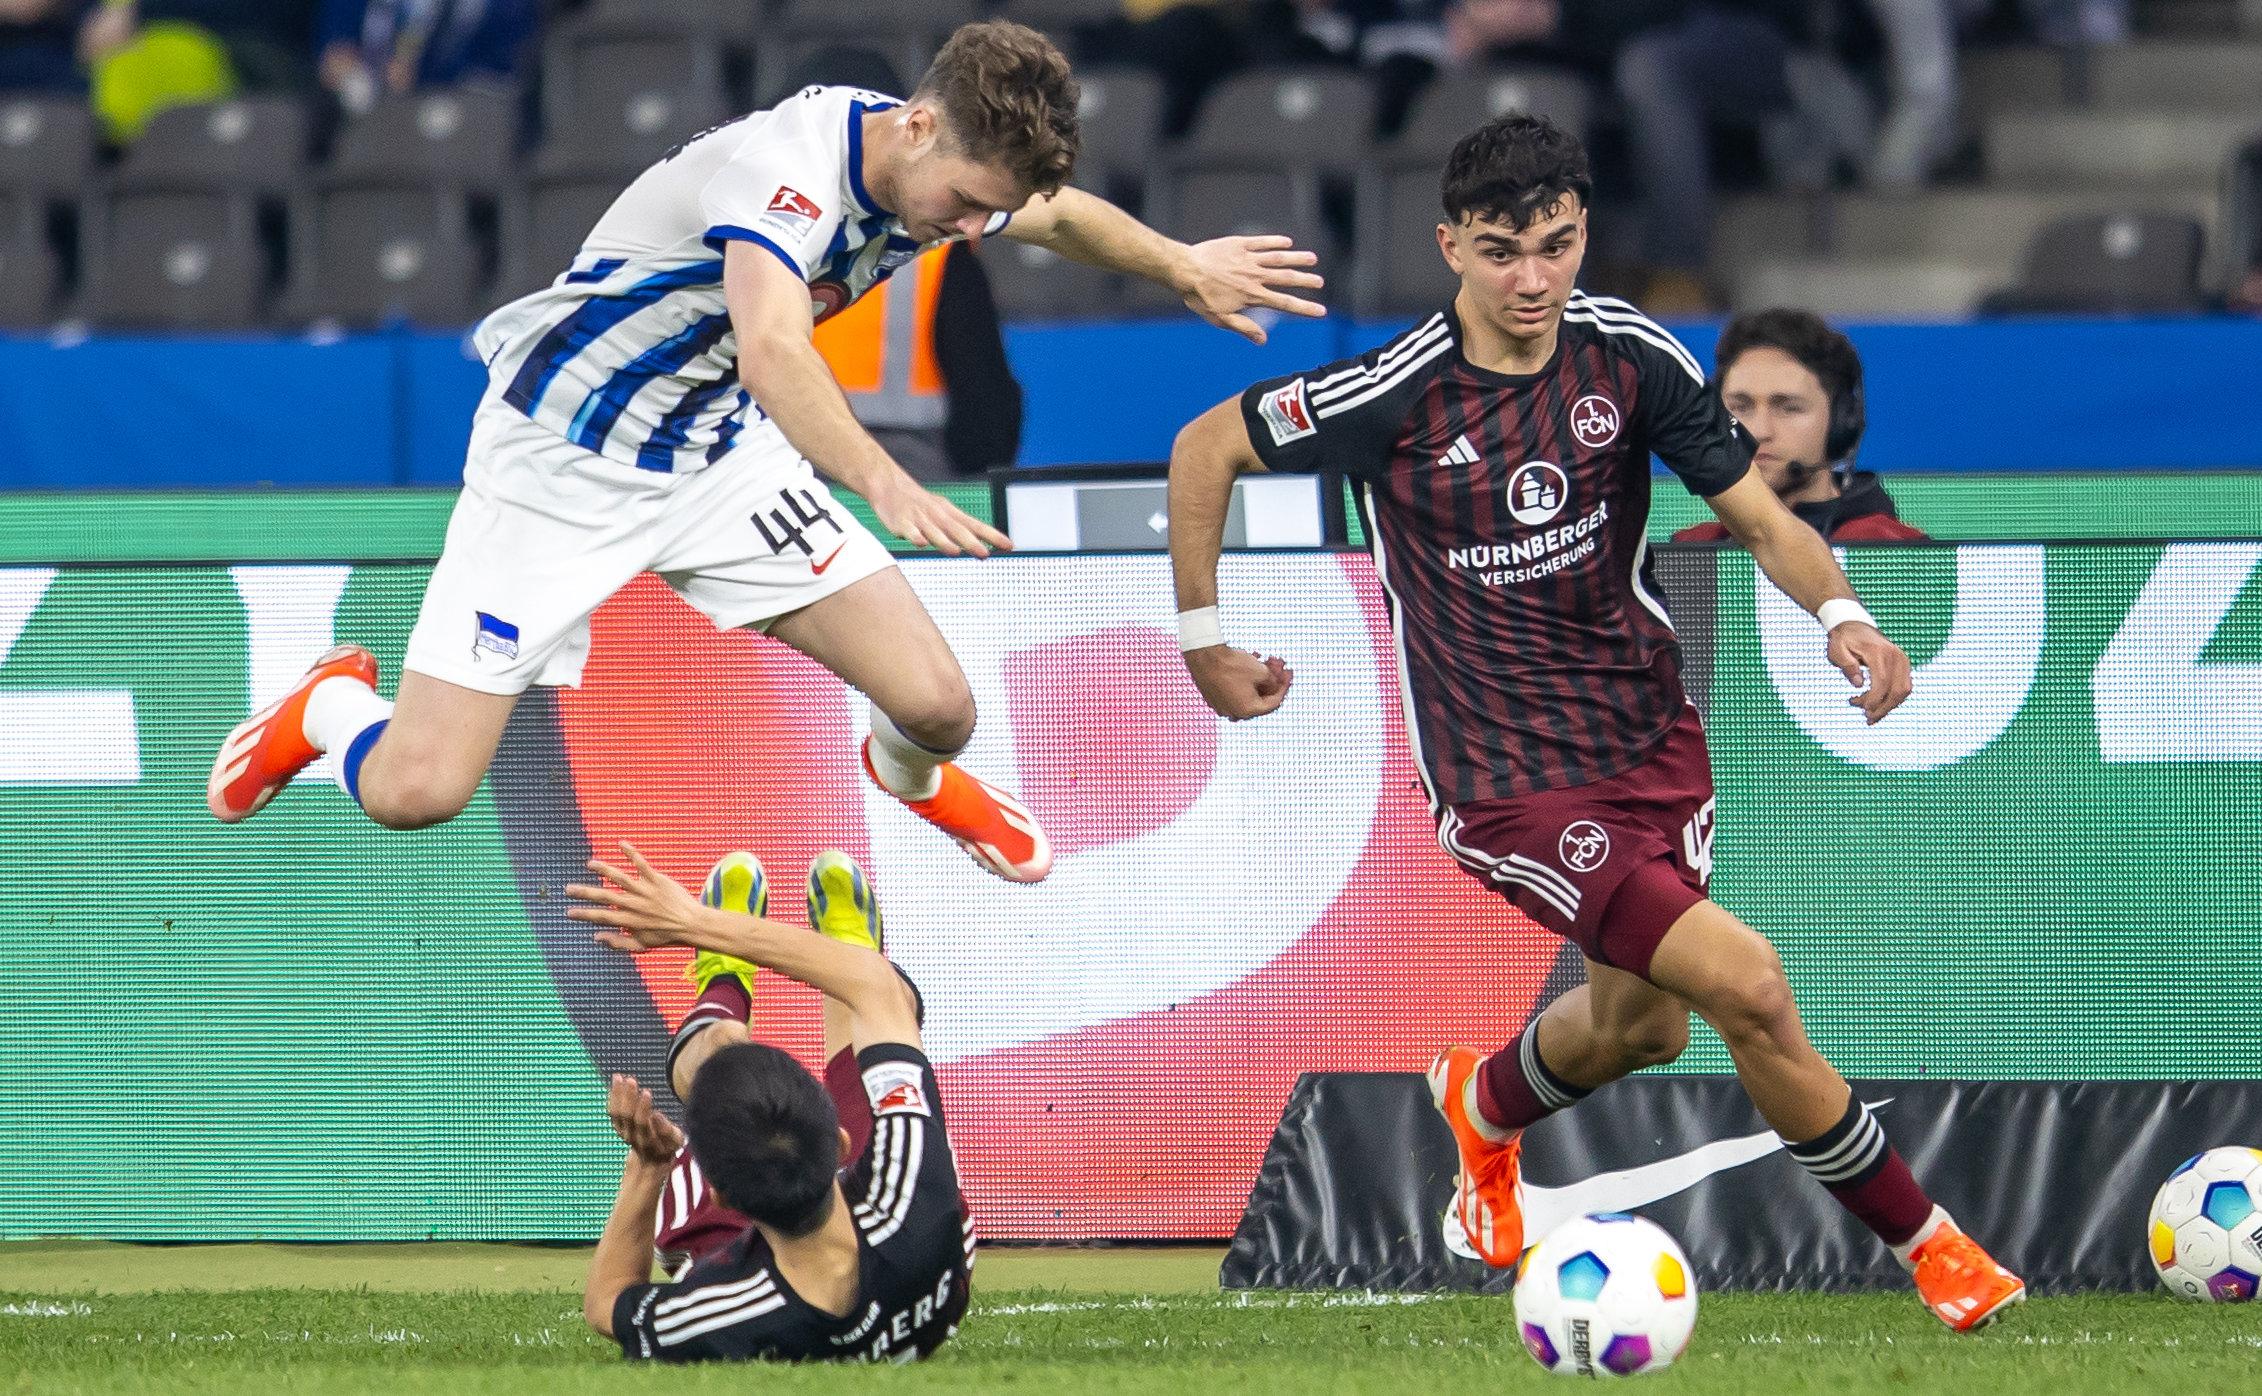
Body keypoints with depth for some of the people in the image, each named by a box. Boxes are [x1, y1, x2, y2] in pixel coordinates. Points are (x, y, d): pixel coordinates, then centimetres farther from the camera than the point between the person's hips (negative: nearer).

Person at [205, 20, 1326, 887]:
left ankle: (911, 776, 30)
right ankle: (330, 706, 24)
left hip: (722, 459, 6)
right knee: (414, 792, -14)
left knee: (935, 704, -9)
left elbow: (1058, 213, 20)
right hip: (560, 461, -6)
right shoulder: (789, 162, -32)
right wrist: (886, 483, -63)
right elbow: (774, 348, -50)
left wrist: (1184, 266, 21)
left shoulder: (944, 177, -6)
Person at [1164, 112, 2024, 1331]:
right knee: (1748, 988, -16)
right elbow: (1205, 448, -4)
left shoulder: (1631, 358, -7)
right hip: (1506, 779, -5)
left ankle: (1484, 1105, 56)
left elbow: (1757, 515, -1)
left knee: (1641, 1022, 20)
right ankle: (1924, 1243, 1)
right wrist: (1204, 637, 0)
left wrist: (1839, 612, -20)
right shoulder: (1396, 395, -18)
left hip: (1648, 729, 6)